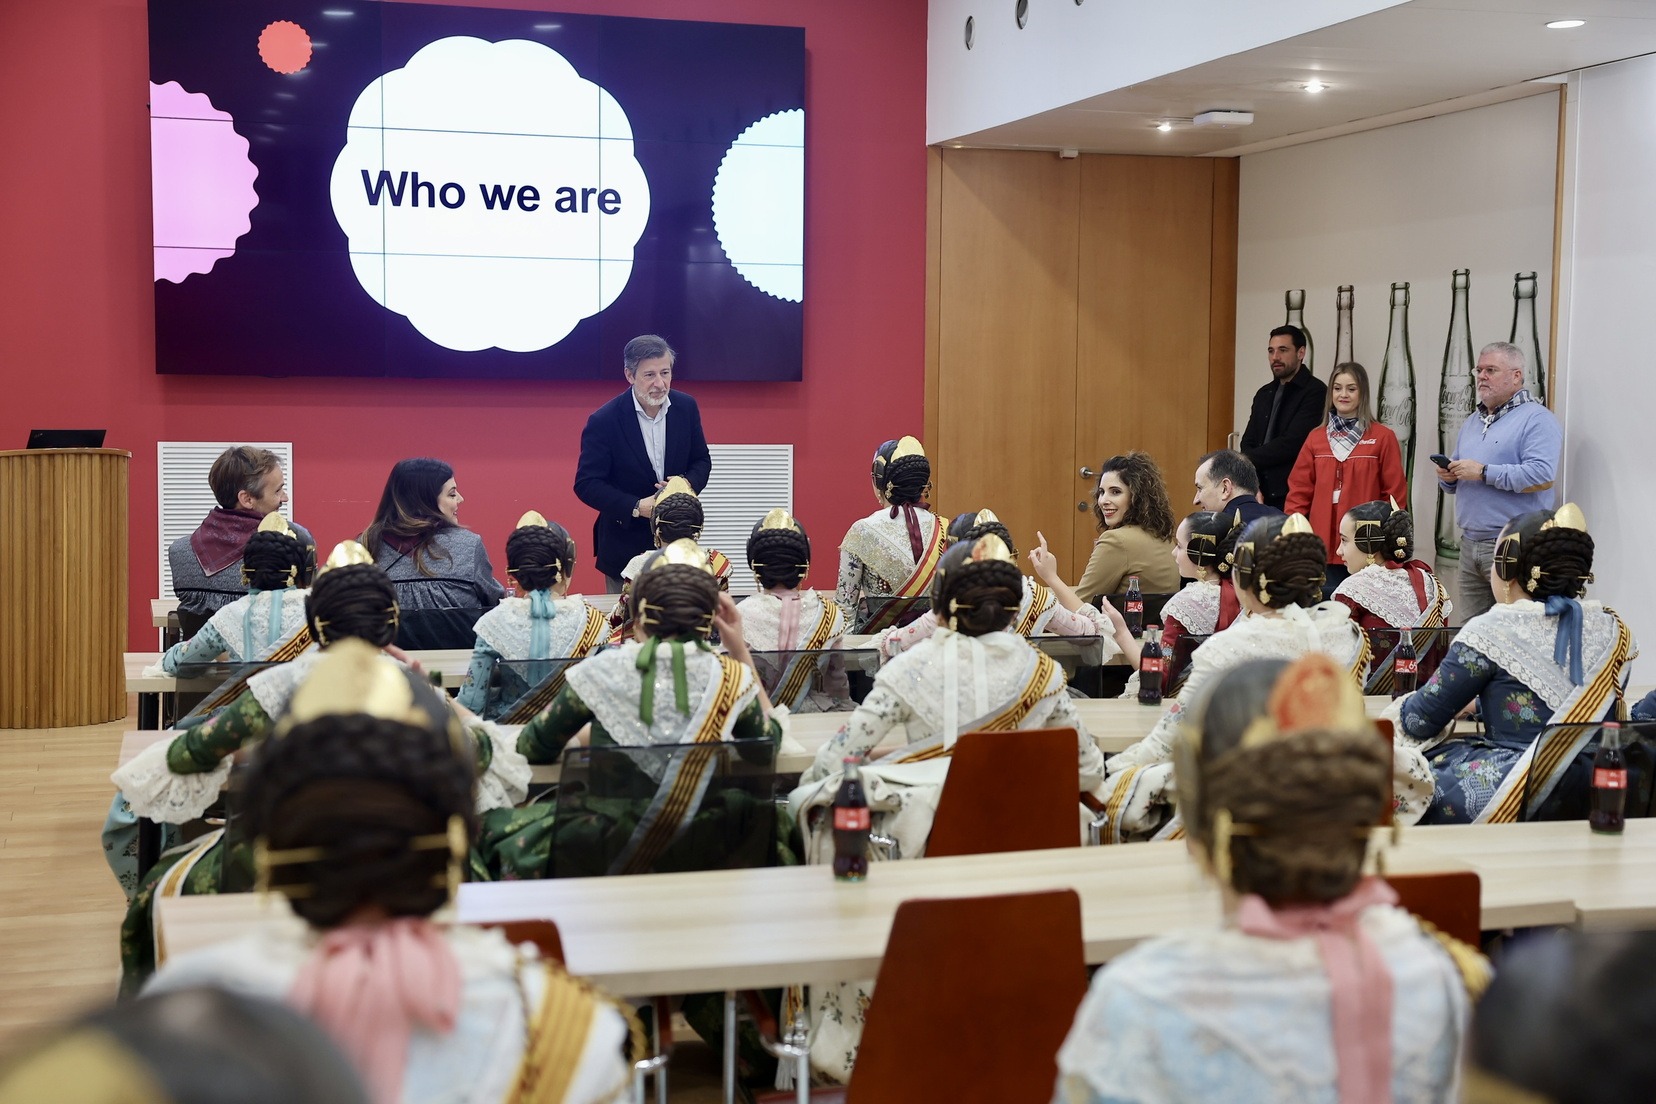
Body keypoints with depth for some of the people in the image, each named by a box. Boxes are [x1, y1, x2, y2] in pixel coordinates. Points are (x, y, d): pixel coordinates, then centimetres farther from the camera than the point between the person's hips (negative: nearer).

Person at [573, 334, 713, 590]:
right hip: (625, 547, -3)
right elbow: (586, 484, -12)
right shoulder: (604, 421, -13)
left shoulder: (686, 408, 0)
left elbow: (701, 461, 10)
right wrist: (636, 507, -24)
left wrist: (687, 484, -14)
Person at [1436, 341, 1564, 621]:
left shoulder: (1537, 419, -5)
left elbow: (1542, 477, -20)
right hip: (1470, 543, 8)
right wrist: (1447, 477, 3)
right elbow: (1458, 483, 28)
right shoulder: (1473, 421, 20)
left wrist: (1484, 472, -17)